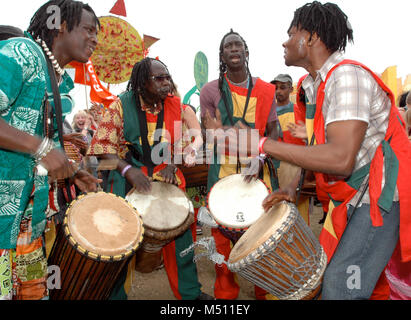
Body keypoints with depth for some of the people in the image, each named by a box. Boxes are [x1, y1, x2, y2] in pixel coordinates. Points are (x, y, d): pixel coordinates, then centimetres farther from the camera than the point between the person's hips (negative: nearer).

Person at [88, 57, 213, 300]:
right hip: (128, 180, -3)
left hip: (166, 178, 4)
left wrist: (172, 164, -7)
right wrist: (128, 170, -23)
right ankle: (115, 294, 25)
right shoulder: (122, 105, -7)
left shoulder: (175, 105, 3)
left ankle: (189, 291, 28)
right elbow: (103, 144, -10)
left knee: (181, 230, 7)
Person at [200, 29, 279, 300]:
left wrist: (259, 159, -11)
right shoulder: (211, 91, 3)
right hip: (223, 171, -1)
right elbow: (209, 138, 5)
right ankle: (226, 293, 25)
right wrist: (213, 133, -18)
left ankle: (266, 292, 27)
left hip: (260, 172, 1)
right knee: (223, 237, 5)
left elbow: (273, 132, 6)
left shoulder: (265, 90, 6)